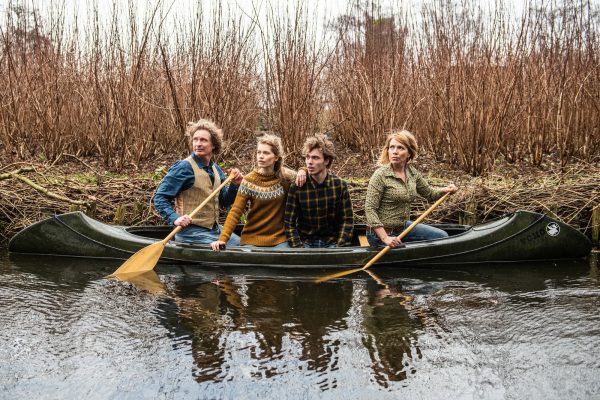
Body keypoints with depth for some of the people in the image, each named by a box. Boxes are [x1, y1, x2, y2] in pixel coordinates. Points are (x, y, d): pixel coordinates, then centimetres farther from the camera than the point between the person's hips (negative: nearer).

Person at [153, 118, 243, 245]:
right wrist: (175, 218, -27)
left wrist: (234, 185, -2)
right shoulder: (184, 167, -12)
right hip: (191, 232, -8)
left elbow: (224, 202, 15)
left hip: (215, 229, 8)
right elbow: (160, 198, -13)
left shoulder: (215, 169, 10)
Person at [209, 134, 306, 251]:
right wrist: (222, 238, -23)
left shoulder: (286, 176, -2)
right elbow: (235, 212, -11)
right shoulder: (249, 181, -7)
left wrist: (302, 171, -11)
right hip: (252, 239, -1)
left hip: (279, 239, 1)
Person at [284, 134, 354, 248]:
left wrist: (340, 247, -9)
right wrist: (299, 249, -13)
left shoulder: (340, 185, -4)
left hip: (331, 242, 1)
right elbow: (290, 223, -3)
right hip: (305, 242, 0)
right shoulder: (297, 187, -7)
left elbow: (347, 220, 0)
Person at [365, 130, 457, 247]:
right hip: (381, 233, -7)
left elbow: (429, 194, 16)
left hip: (403, 227, 7)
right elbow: (370, 209, -21)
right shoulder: (380, 175, -19)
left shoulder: (412, 173, 1)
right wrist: (385, 238, -27)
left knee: (442, 236, 9)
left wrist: (445, 190, -6)